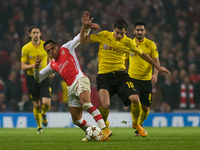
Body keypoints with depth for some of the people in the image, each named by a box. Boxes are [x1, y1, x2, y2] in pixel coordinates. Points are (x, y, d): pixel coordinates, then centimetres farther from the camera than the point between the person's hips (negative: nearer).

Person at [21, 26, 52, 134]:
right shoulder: (26, 48, -7)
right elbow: (23, 67, -6)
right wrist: (34, 65, -24)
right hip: (32, 78, -1)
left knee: (46, 103, -14)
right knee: (36, 105, 3)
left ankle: (44, 114, 23)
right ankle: (39, 126, 26)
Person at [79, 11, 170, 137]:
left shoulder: (128, 42, 3)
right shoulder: (104, 36, -1)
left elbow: (142, 54, 19)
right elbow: (83, 40, 3)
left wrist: (158, 67, 25)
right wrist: (85, 26, -14)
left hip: (121, 75, 2)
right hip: (104, 76, -2)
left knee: (135, 99, -19)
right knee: (105, 106, -22)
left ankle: (136, 124, 13)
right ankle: (104, 124, 15)